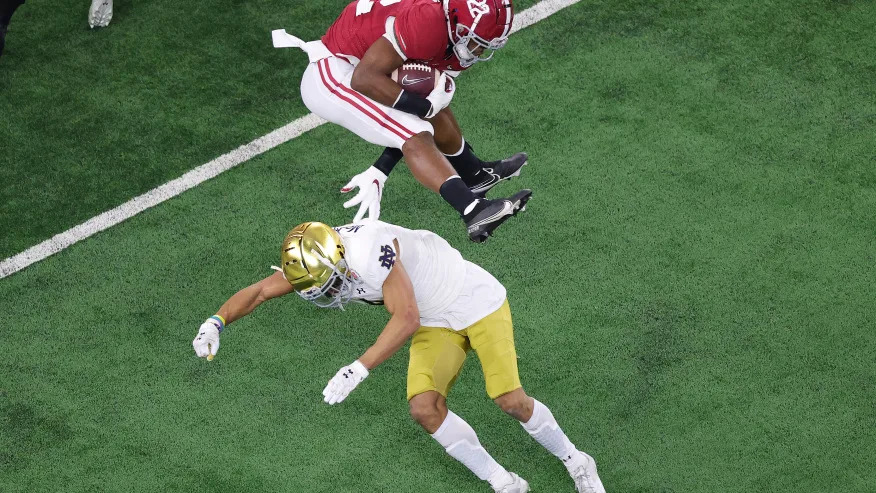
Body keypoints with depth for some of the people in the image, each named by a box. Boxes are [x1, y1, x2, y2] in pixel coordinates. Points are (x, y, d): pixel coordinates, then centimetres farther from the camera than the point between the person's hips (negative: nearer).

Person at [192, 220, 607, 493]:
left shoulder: (370, 251, -35)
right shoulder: (315, 260, -9)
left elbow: (406, 319, -37)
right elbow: (261, 291, 0)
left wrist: (357, 370, -41)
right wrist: (216, 322, -16)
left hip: (477, 302, -7)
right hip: (436, 324, 7)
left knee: (511, 401, -13)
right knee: (424, 408, -11)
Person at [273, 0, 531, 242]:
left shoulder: (456, 48, 1)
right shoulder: (427, 23, -28)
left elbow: (407, 123, 3)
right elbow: (364, 78, -29)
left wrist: (379, 172, -2)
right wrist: (425, 106, -25)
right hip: (331, 79, -10)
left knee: (435, 110, 19)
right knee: (417, 138, -20)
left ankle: (476, 176, 39)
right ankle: (475, 211, -28)